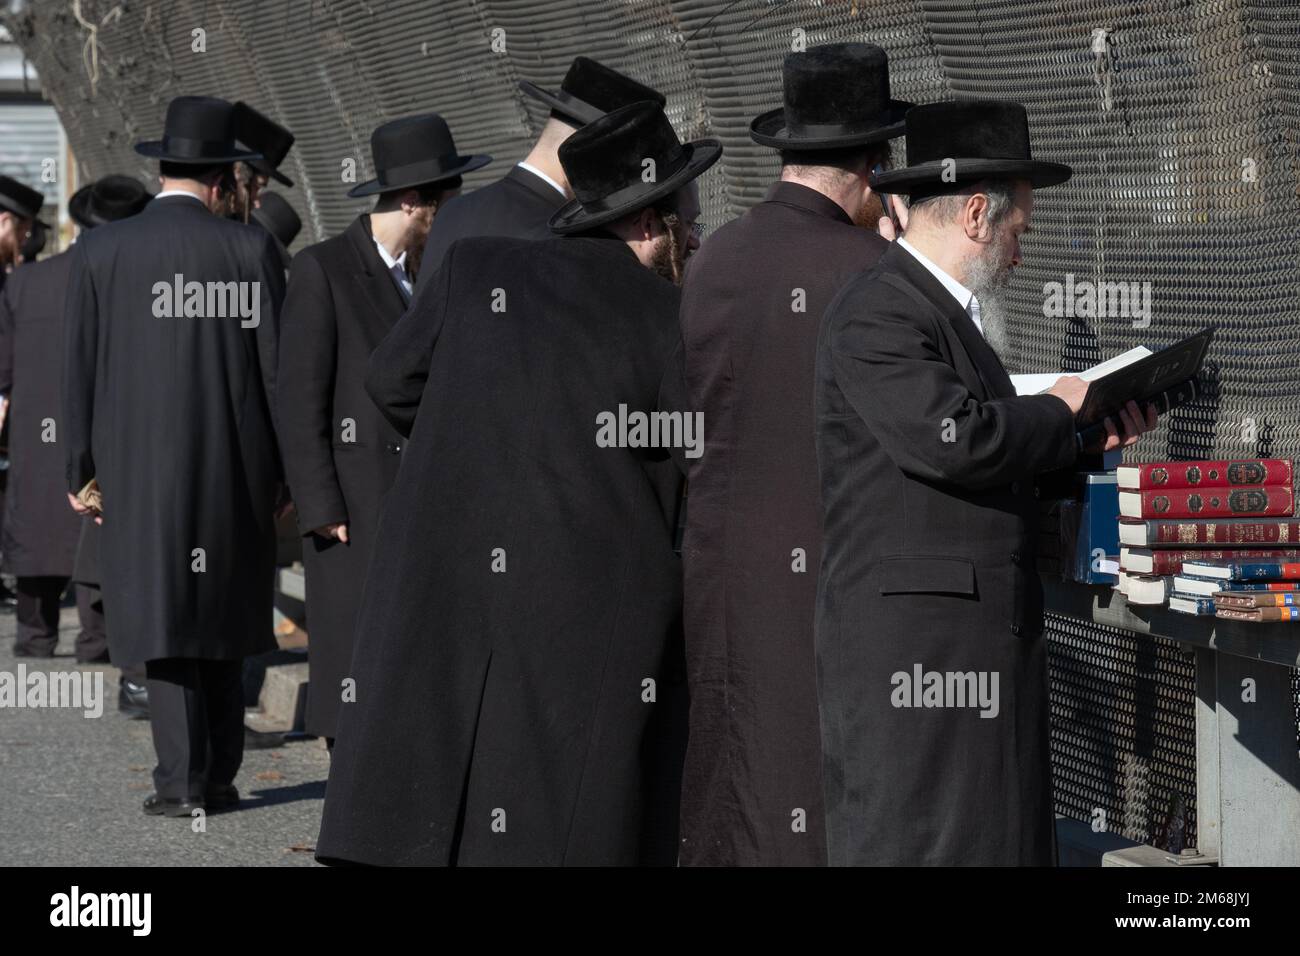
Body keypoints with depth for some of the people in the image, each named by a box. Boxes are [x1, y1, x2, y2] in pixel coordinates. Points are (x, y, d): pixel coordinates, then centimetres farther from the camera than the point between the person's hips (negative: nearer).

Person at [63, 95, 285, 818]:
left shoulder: (103, 251, -1)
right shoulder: (251, 249, -2)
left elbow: (82, 369, 2)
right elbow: (277, 368, -1)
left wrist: (81, 470, 10)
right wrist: (285, 473, 6)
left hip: (141, 468, -1)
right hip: (236, 468, 1)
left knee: (163, 620, 3)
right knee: (222, 618, 12)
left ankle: (182, 781, -2)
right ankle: (220, 777, 12)